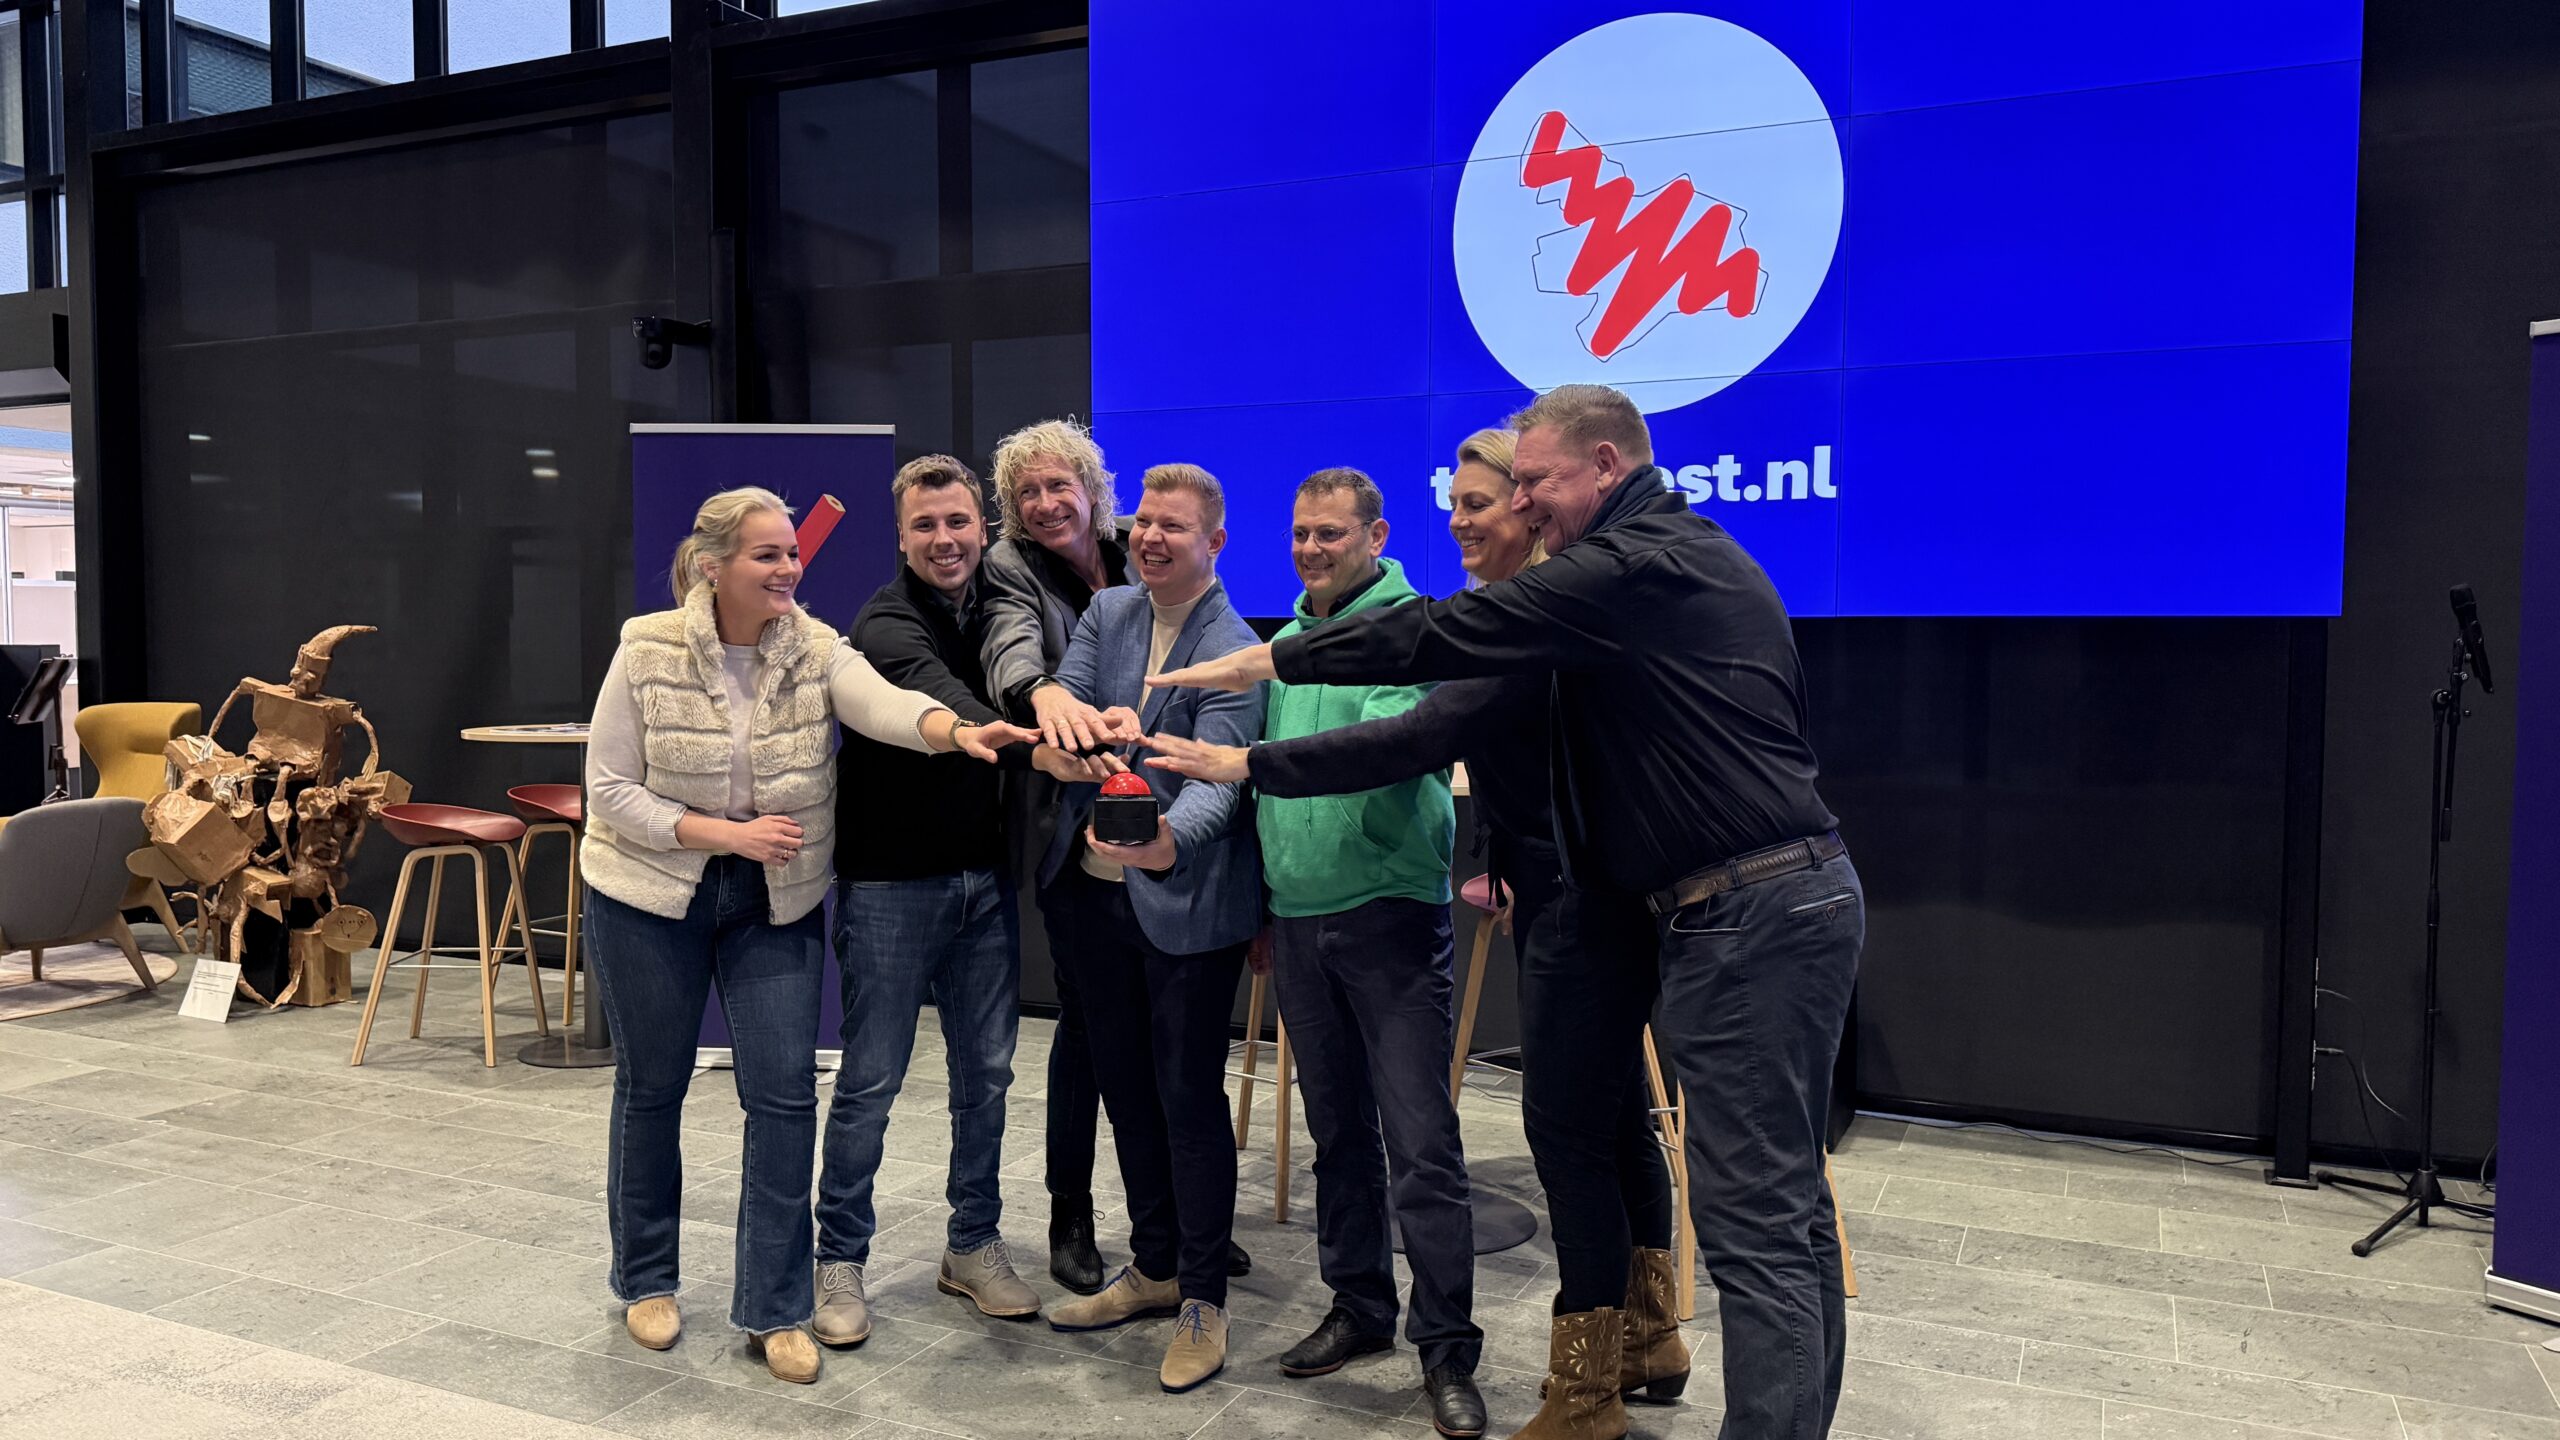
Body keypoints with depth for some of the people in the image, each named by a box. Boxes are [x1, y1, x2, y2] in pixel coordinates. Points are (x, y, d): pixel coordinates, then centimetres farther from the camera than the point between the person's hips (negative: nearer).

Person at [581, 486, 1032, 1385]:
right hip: (650, 897, -1)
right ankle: (645, 1280, 34)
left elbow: (882, 703, -32)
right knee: (652, 1088, 12)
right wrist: (726, 833, -23)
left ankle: (772, 1311, 12)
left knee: (785, 1096, -2)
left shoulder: (814, 648, -11)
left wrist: (956, 731, -53)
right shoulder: (648, 649, -13)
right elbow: (610, 788, -11)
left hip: (776, 903, 1)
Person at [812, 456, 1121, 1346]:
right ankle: (840, 1261, 19)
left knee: (986, 1071, 12)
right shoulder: (887, 624, -14)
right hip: (890, 881, -6)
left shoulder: (993, 611, 9)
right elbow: (945, 707, -33)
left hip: (983, 876, 6)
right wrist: (1034, 749, -50)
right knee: (870, 1081, 2)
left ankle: (974, 1247, 27)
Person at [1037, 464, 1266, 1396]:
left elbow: (1219, 778, -25)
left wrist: (1165, 841, -45)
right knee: (1126, 1090, 17)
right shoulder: (1105, 615, 7)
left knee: (1190, 1098, 2)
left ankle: (1203, 1300, 18)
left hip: (1186, 902, -6)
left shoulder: (1234, 651, -13)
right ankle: (1153, 1267, 35)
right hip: (1096, 891, 7)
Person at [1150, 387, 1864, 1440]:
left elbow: (1448, 635, -15)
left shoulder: (1638, 564, -12)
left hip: (1748, 917, -10)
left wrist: (1265, 662, -7)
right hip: (1793, 892, 10)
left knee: (1754, 1224, -7)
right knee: (1789, 1208, 15)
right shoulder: (1685, 555, 20)